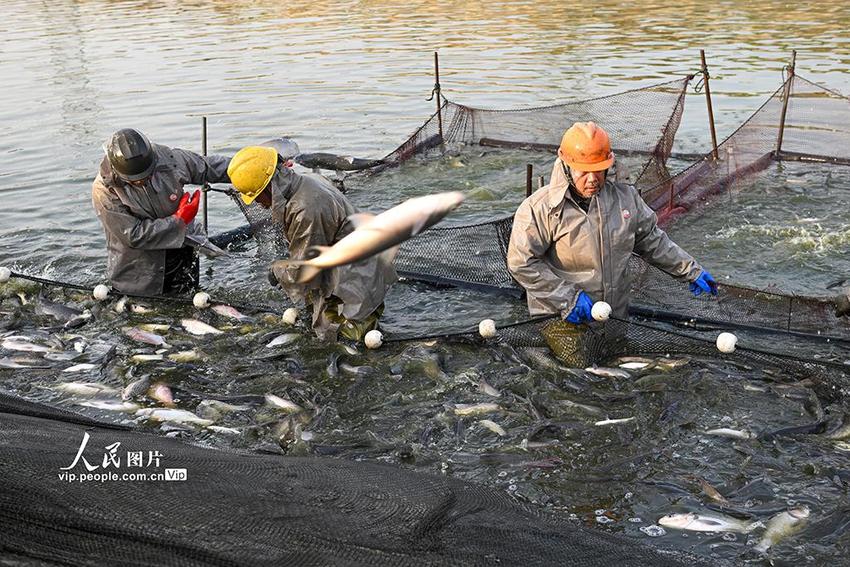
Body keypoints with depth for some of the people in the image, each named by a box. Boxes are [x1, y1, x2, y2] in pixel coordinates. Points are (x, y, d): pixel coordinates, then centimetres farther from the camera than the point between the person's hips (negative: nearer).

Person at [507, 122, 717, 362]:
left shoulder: (626, 197, 2)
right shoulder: (540, 209, -16)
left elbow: (651, 241, 16)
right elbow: (522, 263, -16)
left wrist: (690, 271, 13)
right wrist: (568, 298, -19)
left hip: (617, 317, 5)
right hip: (563, 323, -5)